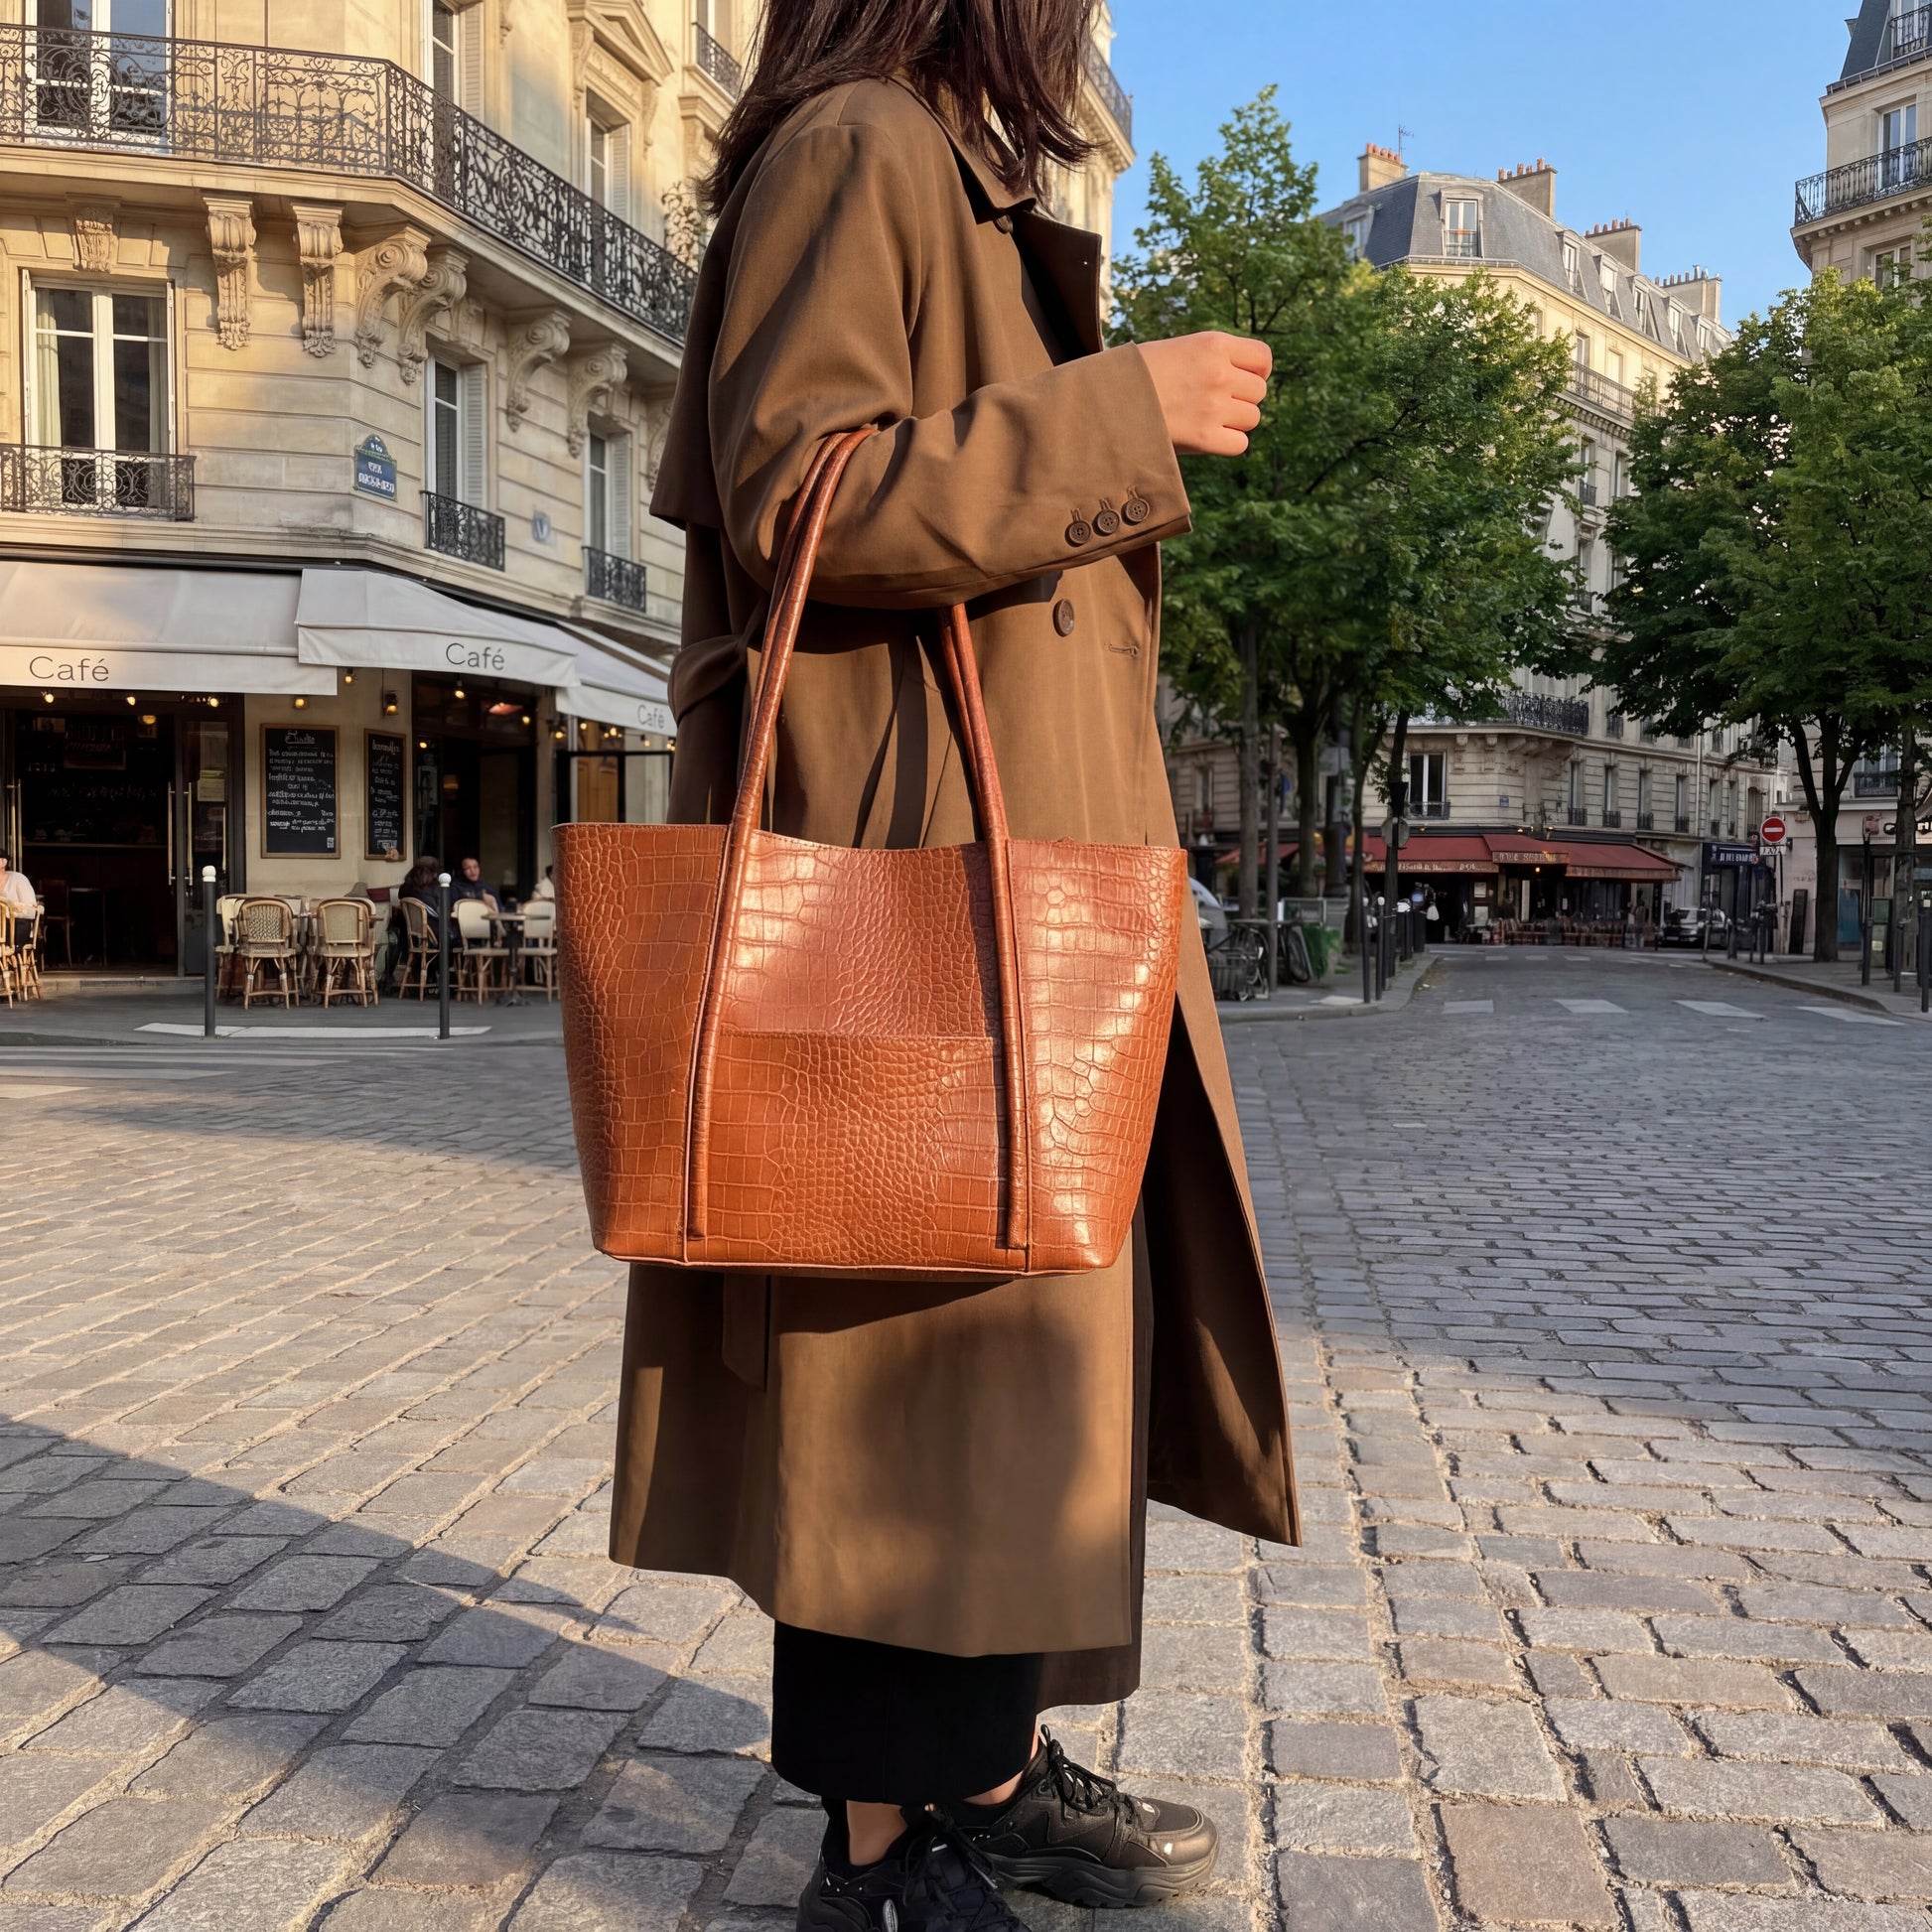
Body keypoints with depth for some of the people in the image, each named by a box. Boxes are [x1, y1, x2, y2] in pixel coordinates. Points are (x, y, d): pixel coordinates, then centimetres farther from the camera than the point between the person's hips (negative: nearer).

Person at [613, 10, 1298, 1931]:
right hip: (907, 851, -11)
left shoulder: (960, 183, 27)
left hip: (1014, 847, 11)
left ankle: (993, 1766, 24)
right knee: (921, 1322, -7)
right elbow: (794, 493, -18)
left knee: (1037, 1302, 11)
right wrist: (1114, 410, -14)